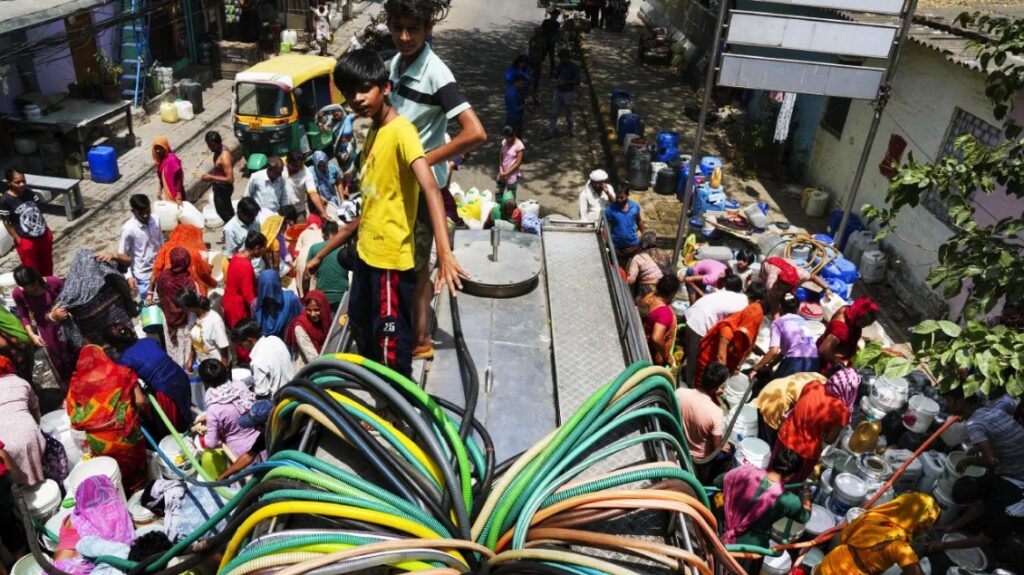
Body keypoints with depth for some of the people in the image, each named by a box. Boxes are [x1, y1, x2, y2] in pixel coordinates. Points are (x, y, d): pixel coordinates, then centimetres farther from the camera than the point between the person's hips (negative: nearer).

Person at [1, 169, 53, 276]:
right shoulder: (5, 200, -18)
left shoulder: (30, 193, -4)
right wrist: (19, 241, -10)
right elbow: (7, 223, -12)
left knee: (47, 266, 22)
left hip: (43, 236, 5)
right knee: (31, 270, 11)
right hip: (26, 241, -5)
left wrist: (47, 230, 4)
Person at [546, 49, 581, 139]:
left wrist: (565, 82, -21)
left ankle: (569, 131, 29)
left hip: (568, 93, -5)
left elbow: (578, 80, -15)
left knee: (568, 114, 9)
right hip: (558, 91, 5)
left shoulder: (574, 67, -13)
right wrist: (557, 81, -4)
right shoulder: (560, 65, 4)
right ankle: (551, 133, 9)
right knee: (554, 113, 4)